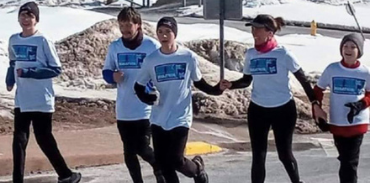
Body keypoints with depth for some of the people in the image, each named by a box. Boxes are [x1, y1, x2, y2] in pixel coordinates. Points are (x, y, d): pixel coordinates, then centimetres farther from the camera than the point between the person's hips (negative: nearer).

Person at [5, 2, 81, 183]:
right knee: (19, 140, 3)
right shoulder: (13, 40, 6)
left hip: (42, 101, -5)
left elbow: (56, 69, -12)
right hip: (21, 101, 5)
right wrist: (10, 80, 2)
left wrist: (28, 73, -20)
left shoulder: (43, 41, -11)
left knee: (44, 139, 1)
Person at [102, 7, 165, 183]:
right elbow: (106, 71, 12)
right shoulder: (114, 47, 2)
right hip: (123, 110, 4)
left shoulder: (153, 46, -9)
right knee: (129, 152, 9)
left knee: (142, 149, -8)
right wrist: (113, 77, -11)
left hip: (146, 109, -4)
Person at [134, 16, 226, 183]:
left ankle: (197, 168, 25)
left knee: (175, 159, -9)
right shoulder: (151, 60, -3)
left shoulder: (189, 57, -7)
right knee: (162, 161, 6)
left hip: (180, 118, -3)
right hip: (158, 119, 3)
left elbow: (198, 82, 6)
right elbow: (138, 86, 6)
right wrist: (148, 98, -15)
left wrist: (216, 89, -12)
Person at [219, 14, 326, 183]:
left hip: (284, 110, -3)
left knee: (285, 154, 9)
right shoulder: (250, 54, -2)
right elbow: (247, 80, 8)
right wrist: (231, 85, -12)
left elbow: (303, 79, -7)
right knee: (258, 156, 4)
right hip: (258, 111, 3)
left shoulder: (283, 54, -14)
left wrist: (315, 104, -9)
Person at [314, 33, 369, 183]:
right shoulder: (332, 69, -3)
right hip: (337, 123, 1)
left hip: (358, 123, -1)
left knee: (350, 161, -3)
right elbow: (318, 90, 8)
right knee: (345, 160, 11)